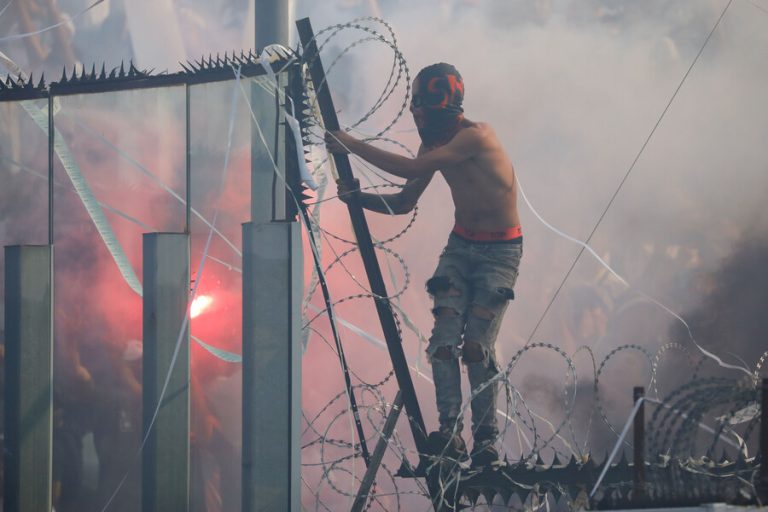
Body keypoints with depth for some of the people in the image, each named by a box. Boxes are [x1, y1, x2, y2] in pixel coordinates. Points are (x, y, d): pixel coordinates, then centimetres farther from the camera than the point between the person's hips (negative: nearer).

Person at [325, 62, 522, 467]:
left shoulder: (475, 136, -21)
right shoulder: (434, 144, 4)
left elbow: (410, 169, -28)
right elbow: (404, 203, 12)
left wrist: (352, 145, -22)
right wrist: (359, 196, -6)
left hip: (500, 251, -7)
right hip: (460, 246, 7)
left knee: (477, 345, -14)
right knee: (444, 340, -10)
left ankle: (486, 440, -4)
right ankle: (451, 432, -13)